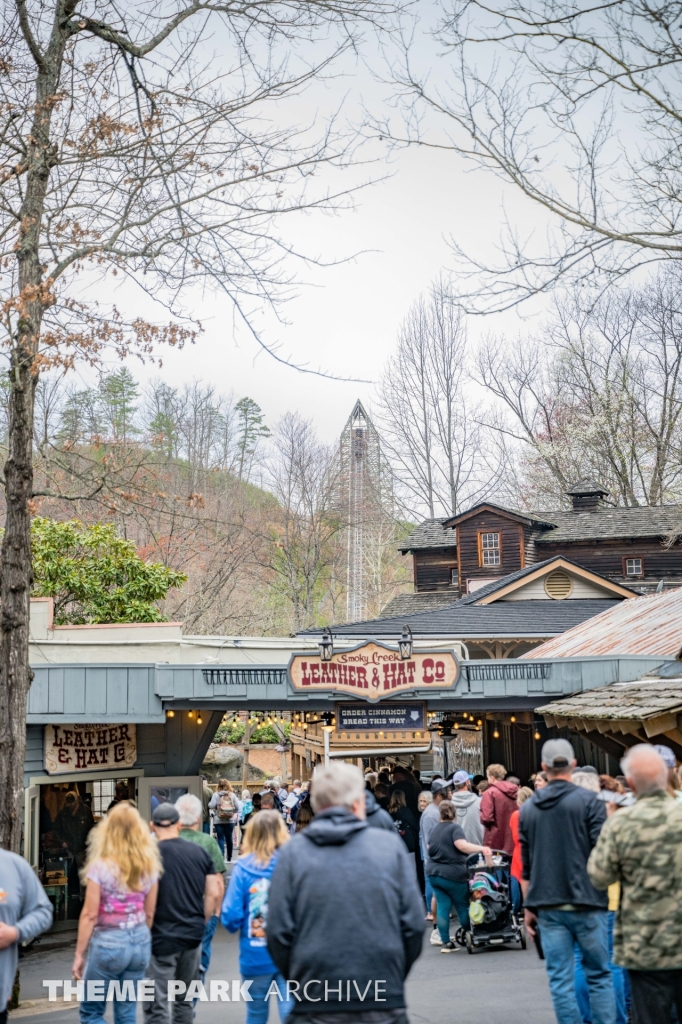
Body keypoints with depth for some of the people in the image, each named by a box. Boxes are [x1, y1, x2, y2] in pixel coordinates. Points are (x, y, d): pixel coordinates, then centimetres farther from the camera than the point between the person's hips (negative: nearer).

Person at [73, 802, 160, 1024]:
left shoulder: (100, 867, -13)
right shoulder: (149, 867, 1)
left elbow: (90, 915, -12)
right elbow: (149, 913, 7)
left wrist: (79, 954, -4)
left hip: (108, 943, -5)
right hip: (140, 942, 5)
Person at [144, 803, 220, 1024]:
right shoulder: (200, 852, 3)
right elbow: (213, 894, 4)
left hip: (161, 939, -5)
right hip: (193, 937, 5)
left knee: (157, 1005, -1)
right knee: (184, 1000, 18)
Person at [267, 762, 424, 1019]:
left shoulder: (291, 853, -2)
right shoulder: (390, 845, 0)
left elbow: (278, 932, -4)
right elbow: (413, 925, 0)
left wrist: (300, 983, 10)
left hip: (313, 1007, 0)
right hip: (384, 1007, 0)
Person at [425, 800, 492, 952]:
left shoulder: (434, 830, 12)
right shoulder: (455, 828, -9)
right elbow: (462, 845, -25)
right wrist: (482, 849, -29)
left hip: (434, 873, 6)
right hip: (452, 874, -5)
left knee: (443, 907, 5)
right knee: (463, 906, 7)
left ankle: (446, 942, 5)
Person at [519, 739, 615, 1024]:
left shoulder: (528, 808, 9)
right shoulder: (589, 801, -5)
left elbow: (525, 865, 11)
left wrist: (528, 907, 16)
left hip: (547, 907, 3)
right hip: (586, 903, -3)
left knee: (560, 979, 5)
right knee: (599, 975, 6)